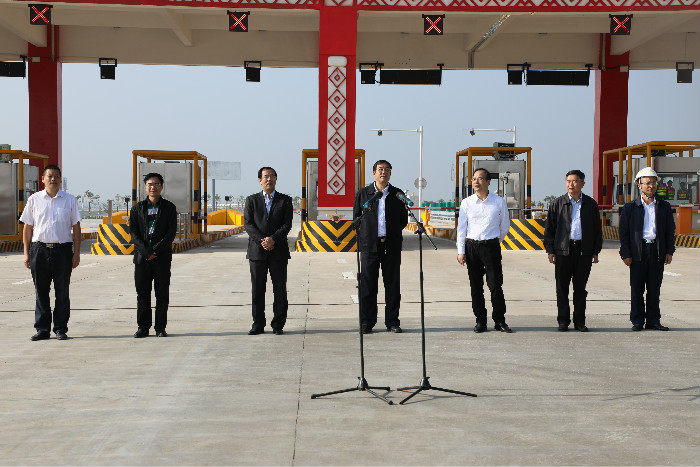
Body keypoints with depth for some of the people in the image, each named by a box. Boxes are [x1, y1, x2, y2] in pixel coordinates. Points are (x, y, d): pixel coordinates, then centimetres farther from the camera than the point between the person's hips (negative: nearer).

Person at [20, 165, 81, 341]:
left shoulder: (70, 200, 7)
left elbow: (76, 227, 6)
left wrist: (76, 253, 0)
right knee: (41, 291, 5)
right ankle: (42, 329, 12)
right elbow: (28, 227, 10)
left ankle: (60, 329, 11)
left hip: (63, 249, -1)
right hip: (39, 249, 1)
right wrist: (26, 253, 3)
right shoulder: (34, 199, 8)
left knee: (62, 292, 3)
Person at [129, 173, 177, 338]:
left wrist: (155, 250, -12)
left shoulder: (169, 208, 5)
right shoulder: (137, 208, 10)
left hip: (162, 258, -1)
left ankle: (160, 328, 8)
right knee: (142, 293, 4)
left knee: (162, 294, 2)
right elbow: (133, 233, 2)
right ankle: (143, 327, 12)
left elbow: (171, 233, -3)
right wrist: (146, 251, -11)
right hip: (142, 257, 1)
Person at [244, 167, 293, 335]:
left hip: (278, 251, 0)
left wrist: (273, 239, -16)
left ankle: (278, 324, 9)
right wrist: (262, 240, -13)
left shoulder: (285, 200, 8)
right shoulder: (251, 200, 10)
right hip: (257, 251, 1)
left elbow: (287, 224, -2)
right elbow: (248, 224, 0)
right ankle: (258, 324, 11)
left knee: (280, 289, 1)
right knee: (257, 290, 3)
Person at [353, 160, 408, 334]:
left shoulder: (398, 194, 9)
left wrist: (392, 233, 5)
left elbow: (404, 220, 12)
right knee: (367, 285, 1)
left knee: (392, 285, 3)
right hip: (369, 245, 0)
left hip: (392, 246, 1)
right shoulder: (362, 193, 8)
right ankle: (367, 322, 8)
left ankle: (392, 321, 11)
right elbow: (356, 218, 12)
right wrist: (366, 234, 4)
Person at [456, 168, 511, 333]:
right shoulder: (466, 203, 5)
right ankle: (480, 321, 13)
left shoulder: (499, 202, 2)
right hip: (472, 246, 1)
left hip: (491, 246, -1)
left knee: (495, 285, -4)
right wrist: (460, 251, 2)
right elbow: (461, 227, 6)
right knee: (476, 286, 5)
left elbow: (505, 225, 13)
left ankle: (500, 321, 5)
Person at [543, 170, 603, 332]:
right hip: (563, 250, -1)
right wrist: (550, 250, -1)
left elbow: (597, 229, 12)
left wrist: (596, 251, 7)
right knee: (562, 288, 2)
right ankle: (563, 320, 11)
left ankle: (579, 321, 14)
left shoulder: (591, 204, 8)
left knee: (580, 288, 6)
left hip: (584, 251, 1)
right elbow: (549, 228, 5)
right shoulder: (557, 204, 4)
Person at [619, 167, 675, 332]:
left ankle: (653, 320, 13)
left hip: (657, 252, 2)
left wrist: (669, 251, 3)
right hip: (638, 252, -2)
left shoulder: (664, 206, 10)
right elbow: (624, 232, 2)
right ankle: (637, 321, 10)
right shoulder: (630, 208, 3)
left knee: (654, 288, 5)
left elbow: (670, 230, 12)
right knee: (637, 289, 2)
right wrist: (625, 254, -5)